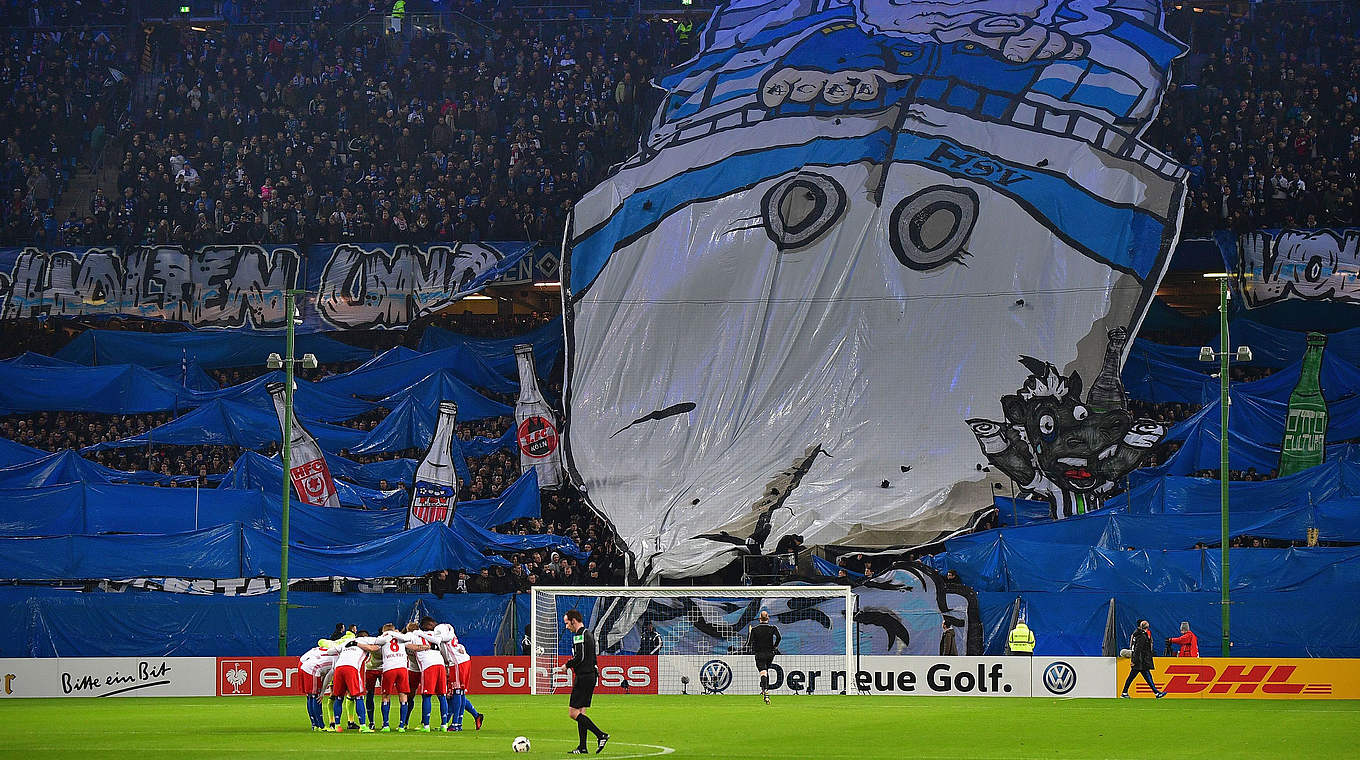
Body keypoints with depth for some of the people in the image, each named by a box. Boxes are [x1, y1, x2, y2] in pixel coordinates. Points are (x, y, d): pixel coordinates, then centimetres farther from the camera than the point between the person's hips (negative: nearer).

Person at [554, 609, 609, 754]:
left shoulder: (579, 635, -13)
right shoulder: (589, 634, 18)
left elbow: (579, 657, -21)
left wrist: (566, 666, -6)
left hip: (583, 677, -10)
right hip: (590, 676, 10)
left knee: (573, 712, -9)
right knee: (580, 712, 11)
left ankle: (601, 735, -15)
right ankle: (582, 747, 10)